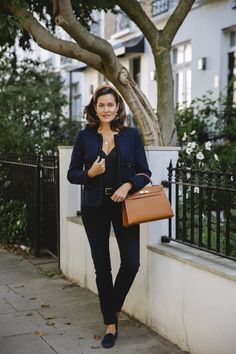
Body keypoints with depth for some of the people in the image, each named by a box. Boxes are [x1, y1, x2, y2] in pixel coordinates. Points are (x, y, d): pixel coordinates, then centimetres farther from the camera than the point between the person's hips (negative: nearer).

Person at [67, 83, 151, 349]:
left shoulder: (131, 135, 1)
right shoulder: (85, 136, 2)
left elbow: (144, 172, 2)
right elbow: (72, 174, 5)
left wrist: (128, 185, -17)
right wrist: (90, 173, -15)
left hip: (123, 205, 0)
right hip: (95, 207, 0)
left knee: (131, 262, -6)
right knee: (102, 266, 5)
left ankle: (114, 307, 25)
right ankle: (110, 324, 20)